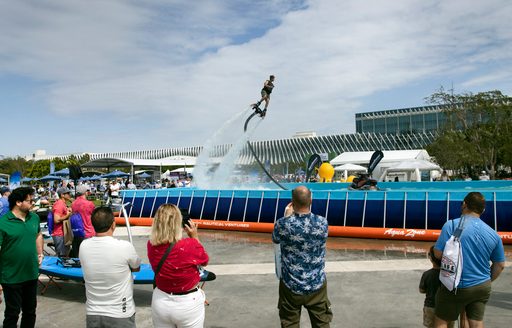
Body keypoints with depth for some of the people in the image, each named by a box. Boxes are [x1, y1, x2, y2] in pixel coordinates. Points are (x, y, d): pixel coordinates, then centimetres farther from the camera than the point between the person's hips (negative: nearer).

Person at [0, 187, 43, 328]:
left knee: (30, 311, 20)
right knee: (12, 314, 11)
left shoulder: (34, 217, 0)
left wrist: (40, 254, 9)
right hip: (12, 278, -5)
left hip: (32, 275, 5)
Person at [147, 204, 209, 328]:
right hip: (188, 304, -3)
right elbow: (204, 261, -3)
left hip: (160, 302, 3)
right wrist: (195, 237, 2)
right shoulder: (190, 245, -24)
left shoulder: (151, 245, -13)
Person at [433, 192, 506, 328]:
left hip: (456, 287, -4)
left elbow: (438, 253, -16)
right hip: (482, 287, 4)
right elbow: (500, 265, 9)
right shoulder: (493, 234, 0)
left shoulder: (452, 225, -15)